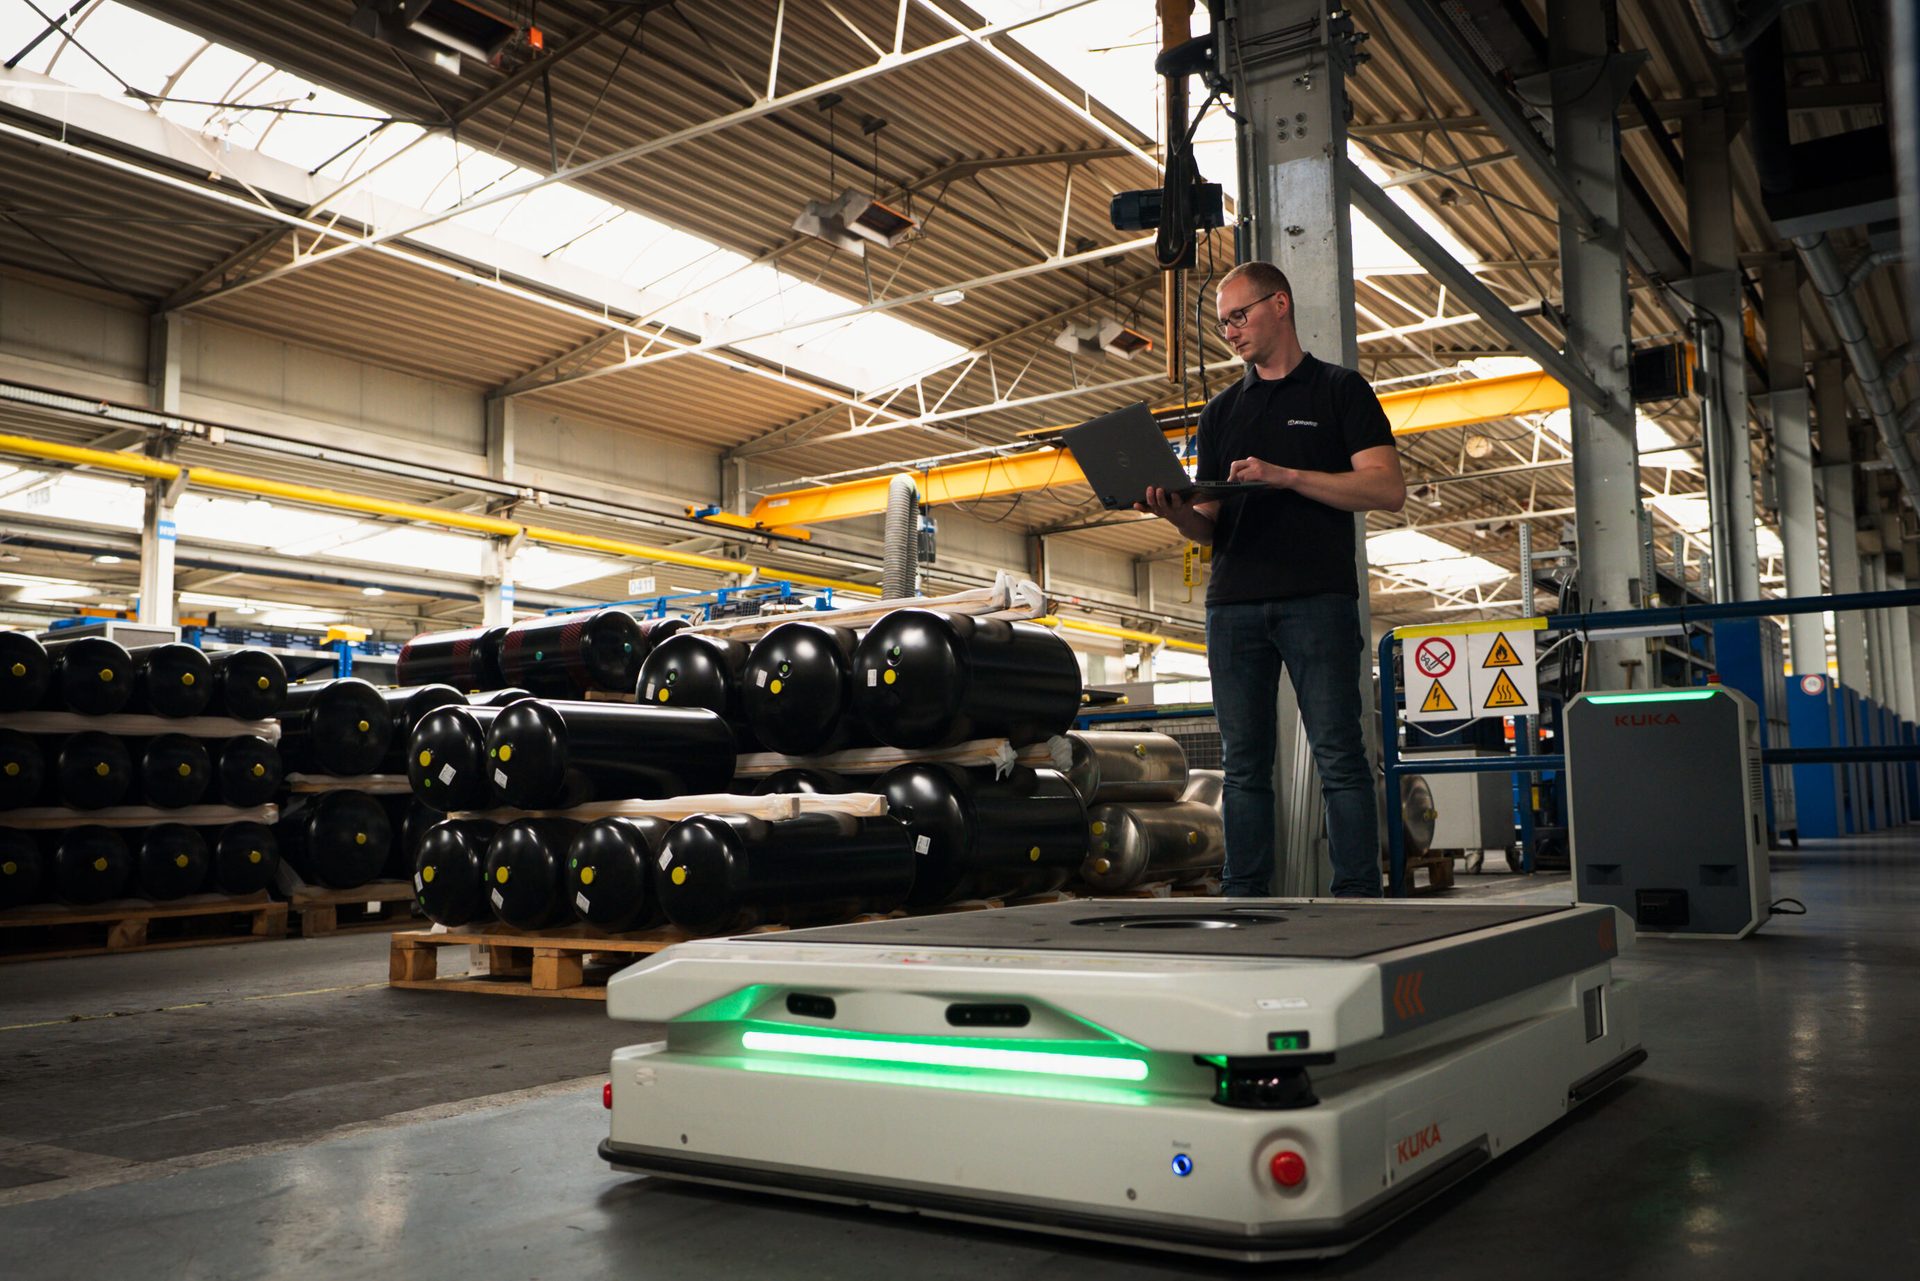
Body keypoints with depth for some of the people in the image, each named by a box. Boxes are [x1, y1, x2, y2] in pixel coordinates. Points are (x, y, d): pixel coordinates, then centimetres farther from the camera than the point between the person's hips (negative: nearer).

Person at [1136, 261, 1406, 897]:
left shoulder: (1340, 390, 8)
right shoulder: (1221, 411, 21)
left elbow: (1388, 489, -4)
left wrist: (1285, 476, -13)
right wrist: (1174, 511, -6)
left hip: (1318, 599, -4)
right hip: (1233, 604, 5)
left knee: (1339, 756, -7)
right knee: (1244, 763, 4)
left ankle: (1358, 896, -4)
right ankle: (1244, 900, 8)